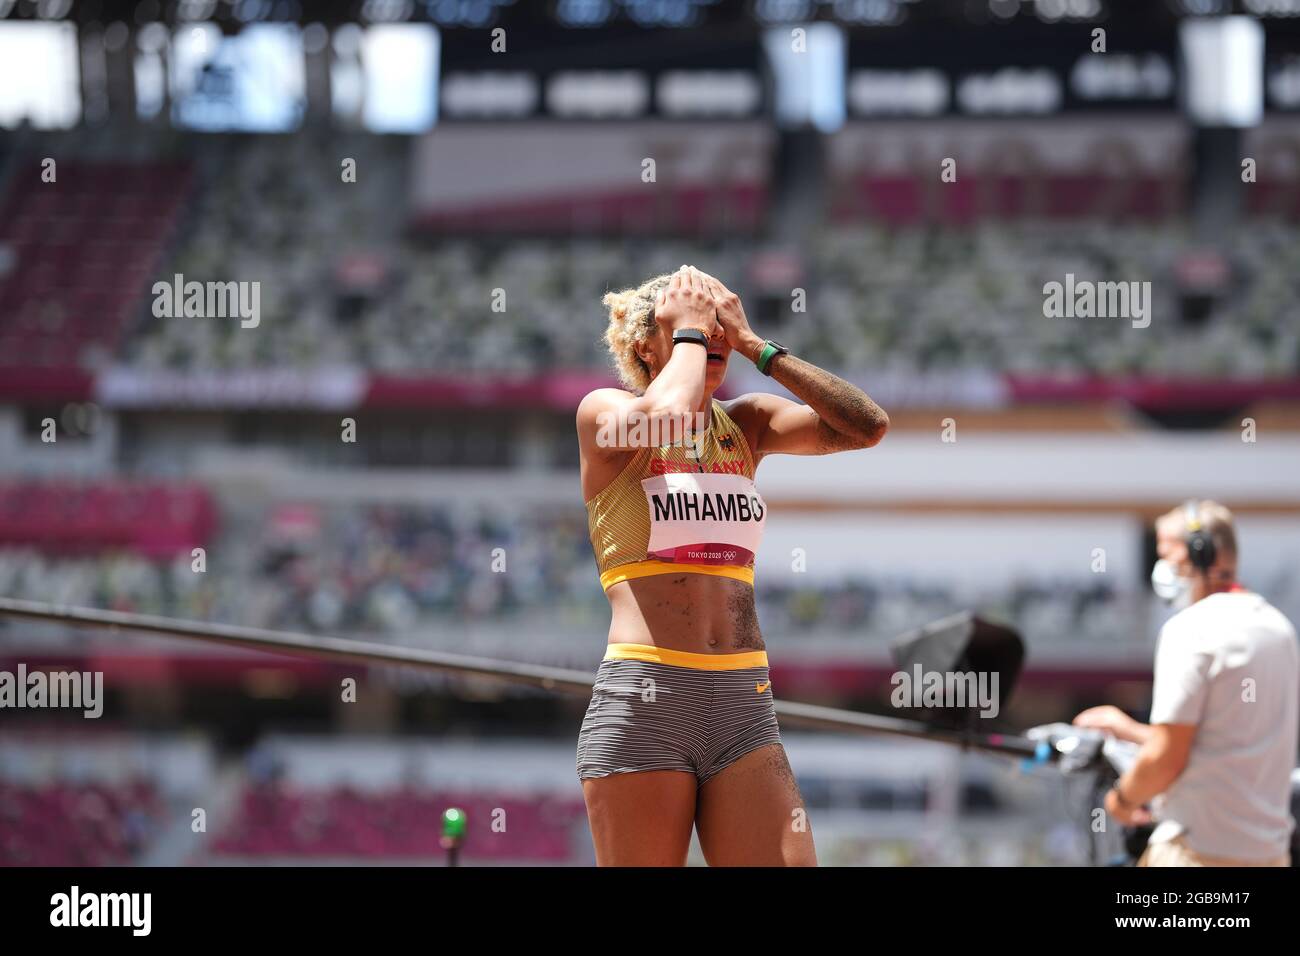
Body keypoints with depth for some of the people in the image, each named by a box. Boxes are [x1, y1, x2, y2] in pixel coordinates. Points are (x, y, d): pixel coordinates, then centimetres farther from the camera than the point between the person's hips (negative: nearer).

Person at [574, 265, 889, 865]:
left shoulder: (745, 425, 15)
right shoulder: (603, 411, 2)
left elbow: (866, 427, 3)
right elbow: (668, 416, -21)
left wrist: (751, 343, 4)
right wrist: (690, 332, -2)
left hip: (744, 706, 4)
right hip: (643, 706, -4)